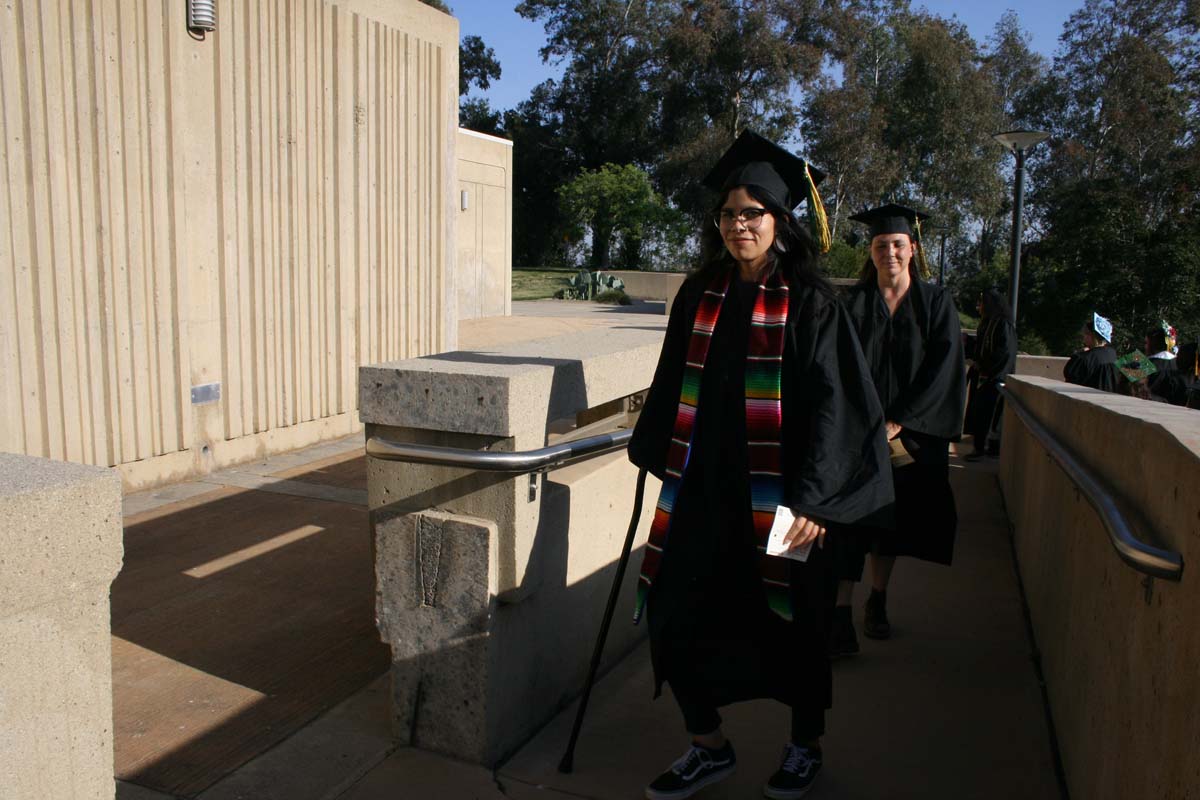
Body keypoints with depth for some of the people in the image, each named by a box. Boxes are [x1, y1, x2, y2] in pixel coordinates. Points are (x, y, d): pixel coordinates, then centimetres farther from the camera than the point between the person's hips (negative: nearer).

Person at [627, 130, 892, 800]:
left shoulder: (809, 303, -6)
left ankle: (806, 744, 37)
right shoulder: (699, 295, 7)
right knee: (678, 617, 5)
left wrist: (813, 499, -19)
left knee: (788, 628, 11)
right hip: (701, 488, 4)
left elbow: (834, 404, -11)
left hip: (775, 496, -4)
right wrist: (658, 454, 18)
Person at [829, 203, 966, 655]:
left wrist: (897, 423, -13)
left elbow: (944, 370, -6)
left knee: (893, 519, 12)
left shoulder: (936, 304, 1)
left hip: (911, 434, 1)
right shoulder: (853, 304, 1)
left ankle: (878, 601, 28)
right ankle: (841, 613, -8)